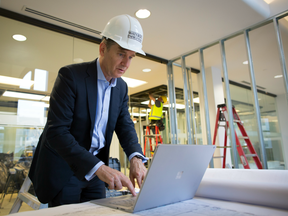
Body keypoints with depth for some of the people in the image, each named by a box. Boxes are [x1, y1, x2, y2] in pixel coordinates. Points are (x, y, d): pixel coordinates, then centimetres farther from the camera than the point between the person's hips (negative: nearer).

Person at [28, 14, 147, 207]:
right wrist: (99, 167, -34)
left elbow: (125, 125, 1)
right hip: (62, 168, -5)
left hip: (95, 170, 6)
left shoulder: (122, 87, 1)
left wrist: (136, 157, -20)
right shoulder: (71, 75, -19)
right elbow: (56, 131, -25)